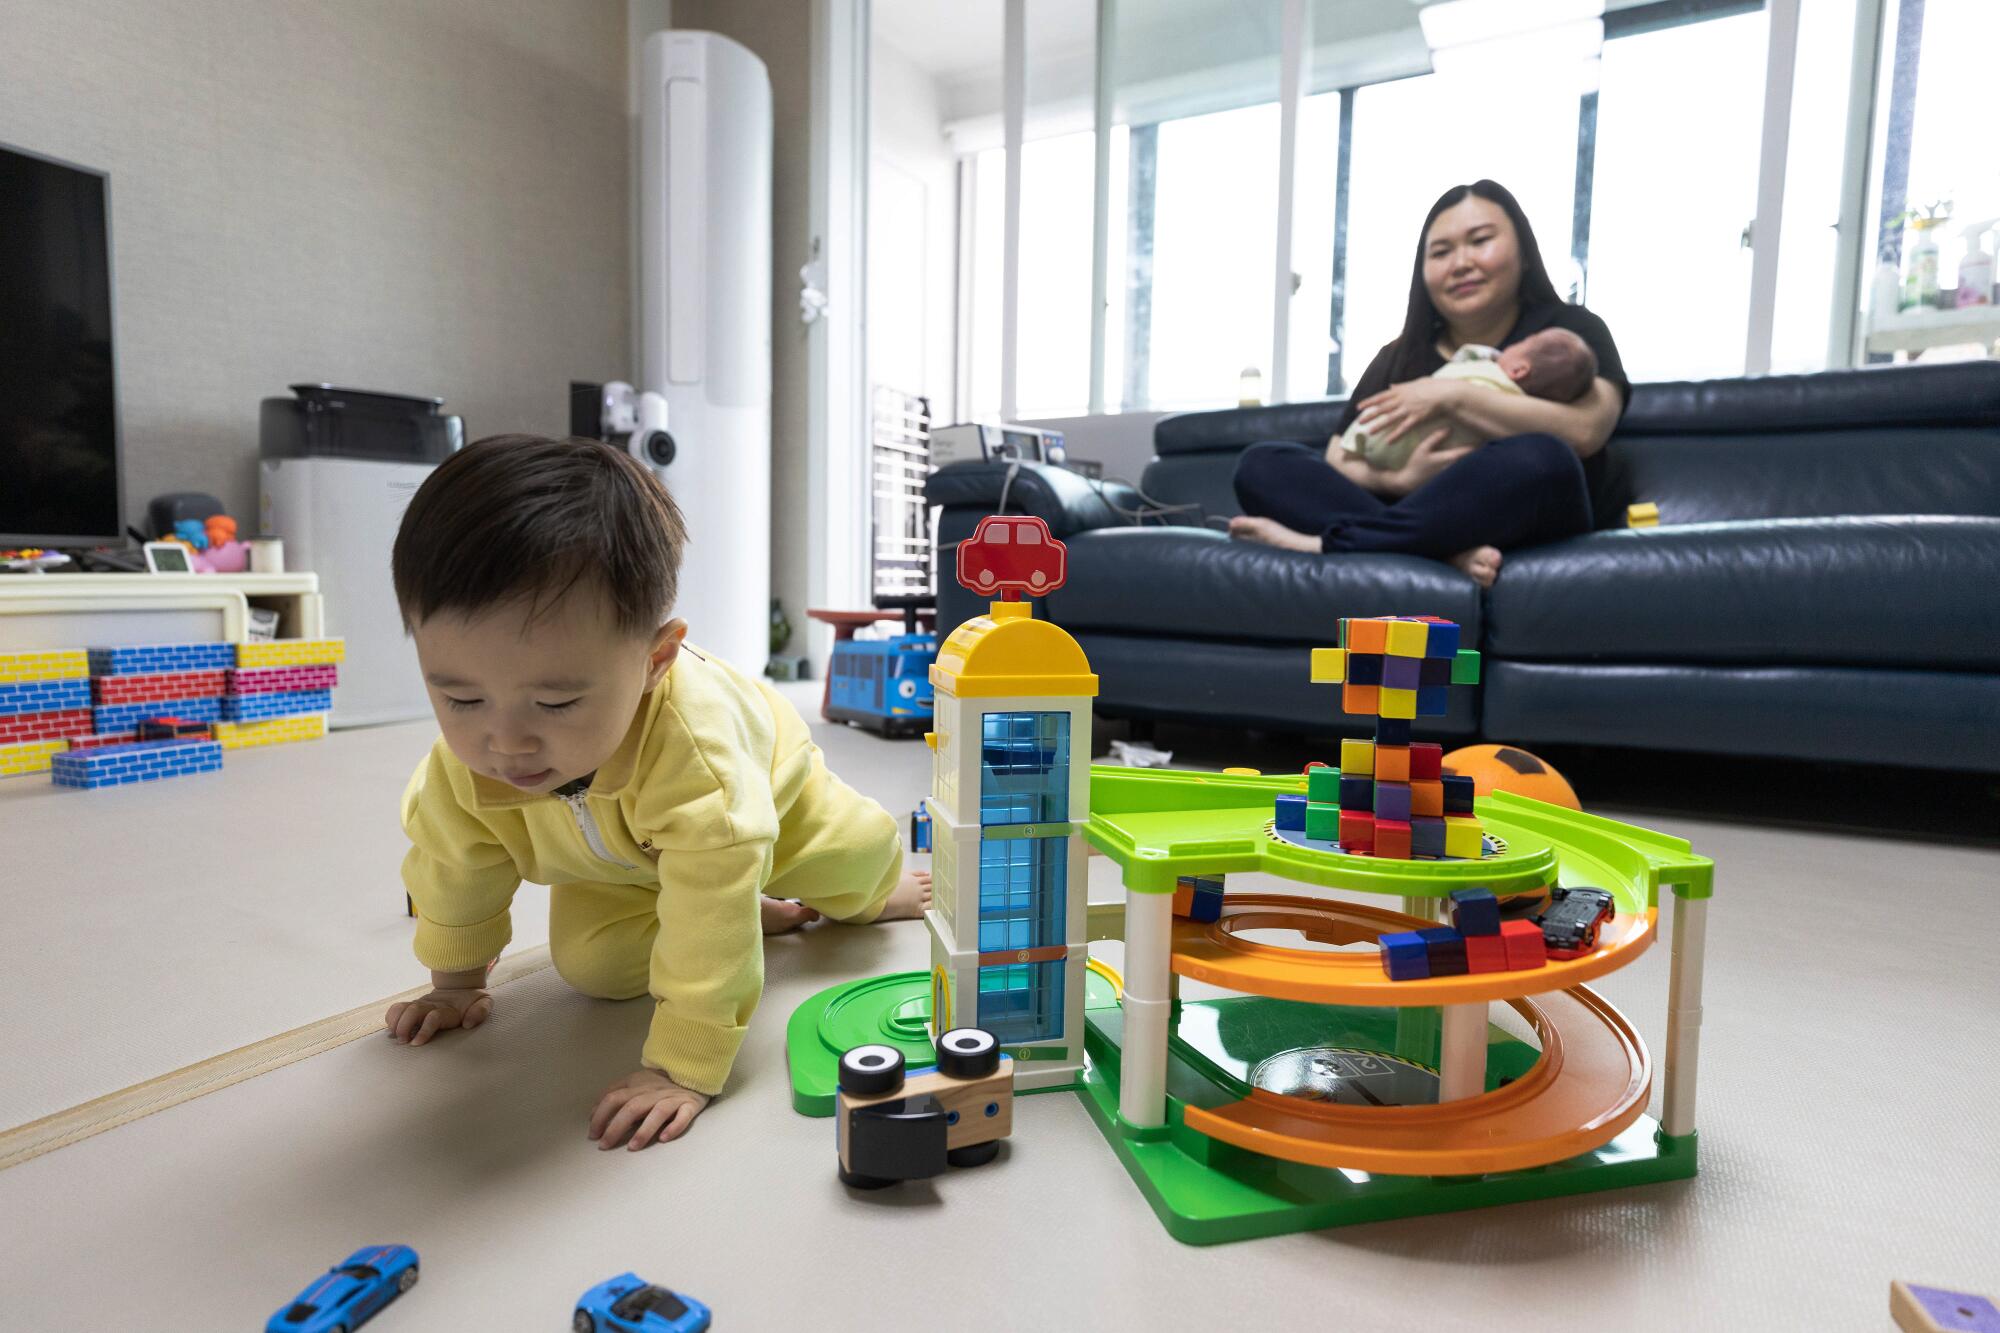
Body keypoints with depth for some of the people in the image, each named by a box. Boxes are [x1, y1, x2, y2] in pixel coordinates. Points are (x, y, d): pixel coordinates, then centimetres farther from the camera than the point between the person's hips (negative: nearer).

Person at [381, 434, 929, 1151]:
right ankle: (756, 916, 8)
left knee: (860, 853, -2)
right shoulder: (459, 769, -33)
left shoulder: (692, 746, -52)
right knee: (589, 961, -12)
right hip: (616, 866, 4)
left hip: (770, 795, -3)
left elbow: (715, 892, -49)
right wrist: (455, 984, 2)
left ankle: (877, 895, 37)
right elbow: (451, 868, -13)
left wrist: (680, 1067, -47)